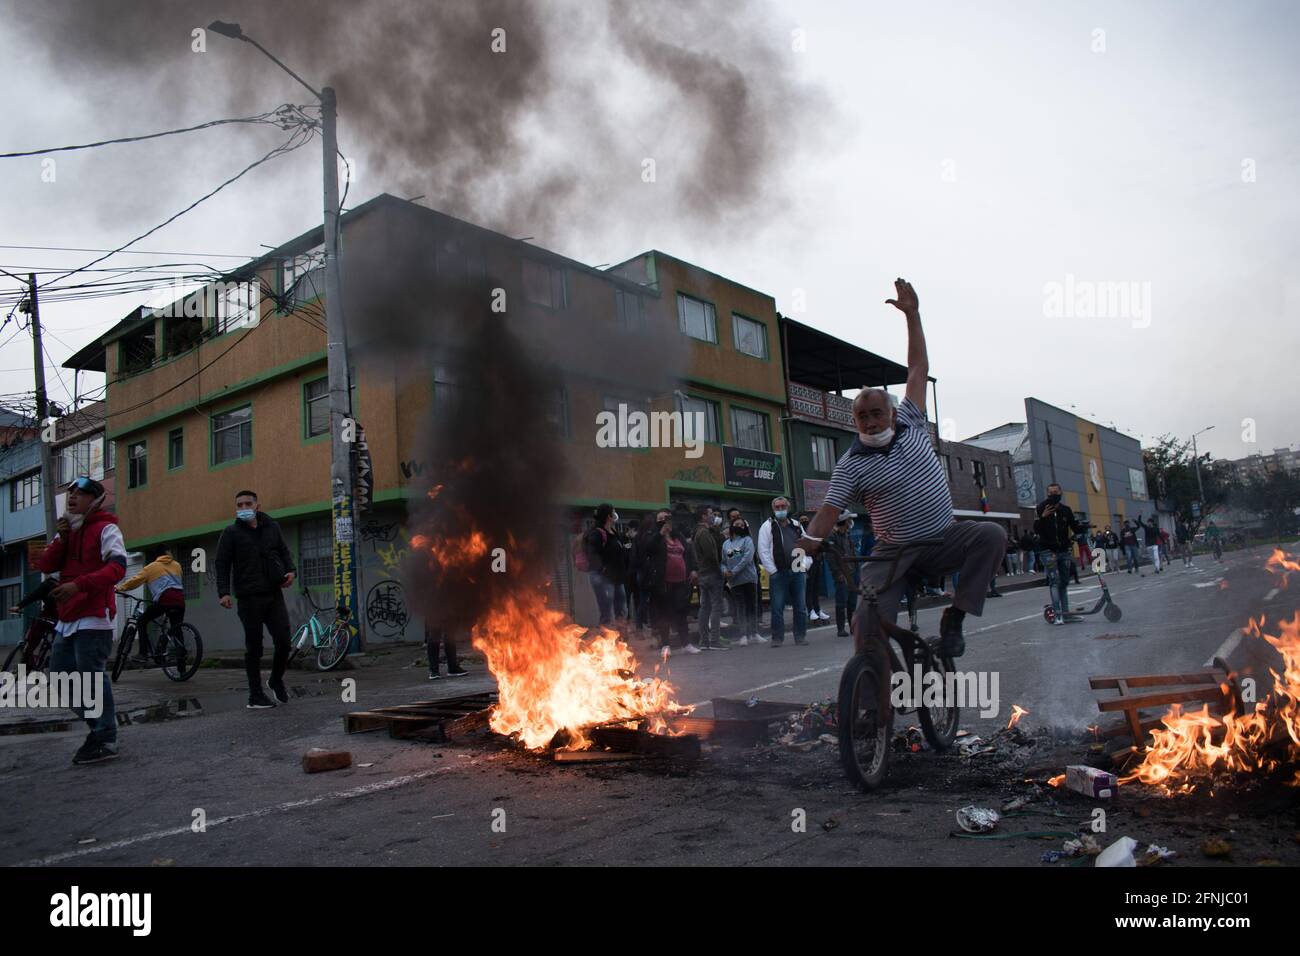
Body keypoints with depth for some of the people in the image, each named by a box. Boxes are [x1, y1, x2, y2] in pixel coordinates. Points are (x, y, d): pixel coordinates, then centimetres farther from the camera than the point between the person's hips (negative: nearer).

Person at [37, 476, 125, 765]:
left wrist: (79, 584, -29)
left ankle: (106, 742, -2)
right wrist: (61, 539, -6)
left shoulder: (105, 529, -4)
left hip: (93, 617, -9)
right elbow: (45, 566, 8)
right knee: (60, 678, 11)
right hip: (67, 619, 9)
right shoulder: (68, 529, 19)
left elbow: (117, 568, -18)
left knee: (91, 678, -9)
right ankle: (99, 725, 23)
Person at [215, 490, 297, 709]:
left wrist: (291, 571, 0)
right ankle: (255, 695, 12)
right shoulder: (231, 533, 2)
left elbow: (284, 551, 20)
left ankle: (276, 680, 24)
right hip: (249, 598, -3)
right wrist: (224, 592, -13)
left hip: (274, 594, 3)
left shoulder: (272, 527, 12)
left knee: (283, 642, -2)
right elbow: (222, 564, -1)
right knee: (253, 647, 2)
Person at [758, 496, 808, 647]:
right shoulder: (768, 526, 1)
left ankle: (801, 636, 15)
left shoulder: (797, 525, 14)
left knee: (800, 606, 6)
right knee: (777, 607, -3)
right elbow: (763, 550, -5)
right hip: (778, 573, -4)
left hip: (798, 572, 4)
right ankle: (777, 638, 5)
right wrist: (772, 571, -9)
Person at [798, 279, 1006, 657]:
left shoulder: (911, 424, 2)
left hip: (944, 539, 3)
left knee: (992, 535, -25)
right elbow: (829, 510, -13)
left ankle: (954, 617, -14)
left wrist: (912, 314, 0)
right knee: (867, 623, -19)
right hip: (894, 553, -2)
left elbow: (919, 369, 3)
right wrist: (810, 538, -32)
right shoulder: (851, 465, -6)